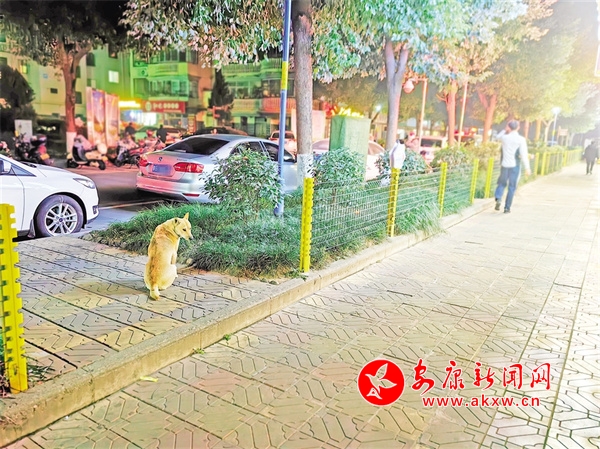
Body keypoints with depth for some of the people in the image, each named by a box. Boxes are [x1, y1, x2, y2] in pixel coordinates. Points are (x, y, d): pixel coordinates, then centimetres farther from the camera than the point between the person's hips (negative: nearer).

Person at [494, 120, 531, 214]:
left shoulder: (504, 138, 0)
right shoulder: (521, 139, -6)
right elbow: (524, 154, -12)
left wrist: (507, 132, 16)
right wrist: (527, 167, -10)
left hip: (504, 165, 2)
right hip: (515, 166, -2)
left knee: (502, 183, 18)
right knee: (512, 187, 8)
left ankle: (498, 198, -8)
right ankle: (507, 207, 9)